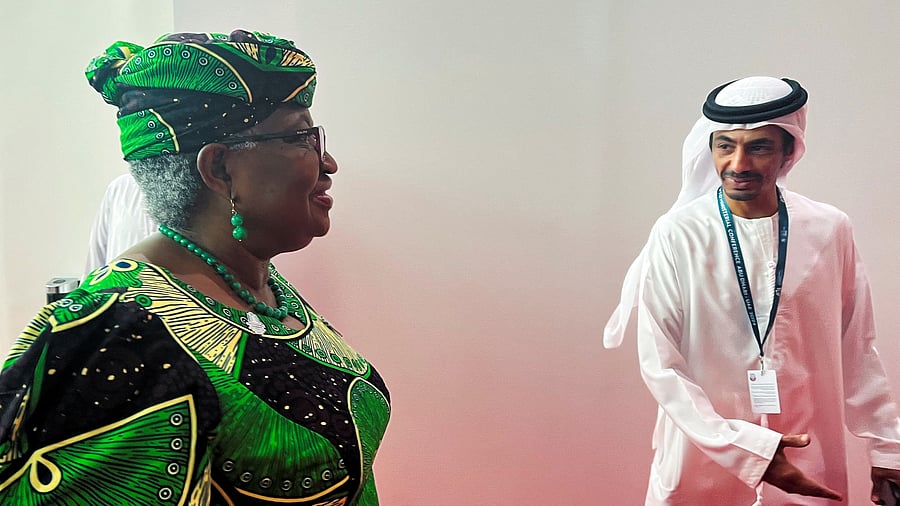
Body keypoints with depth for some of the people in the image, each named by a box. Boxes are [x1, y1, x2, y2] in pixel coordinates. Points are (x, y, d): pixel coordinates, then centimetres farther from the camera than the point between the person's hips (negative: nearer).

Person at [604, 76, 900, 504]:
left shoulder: (830, 230, -5)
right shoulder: (676, 236, -14)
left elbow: (856, 352, 4)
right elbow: (658, 364, -14)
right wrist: (746, 449, -18)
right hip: (702, 464, -2)